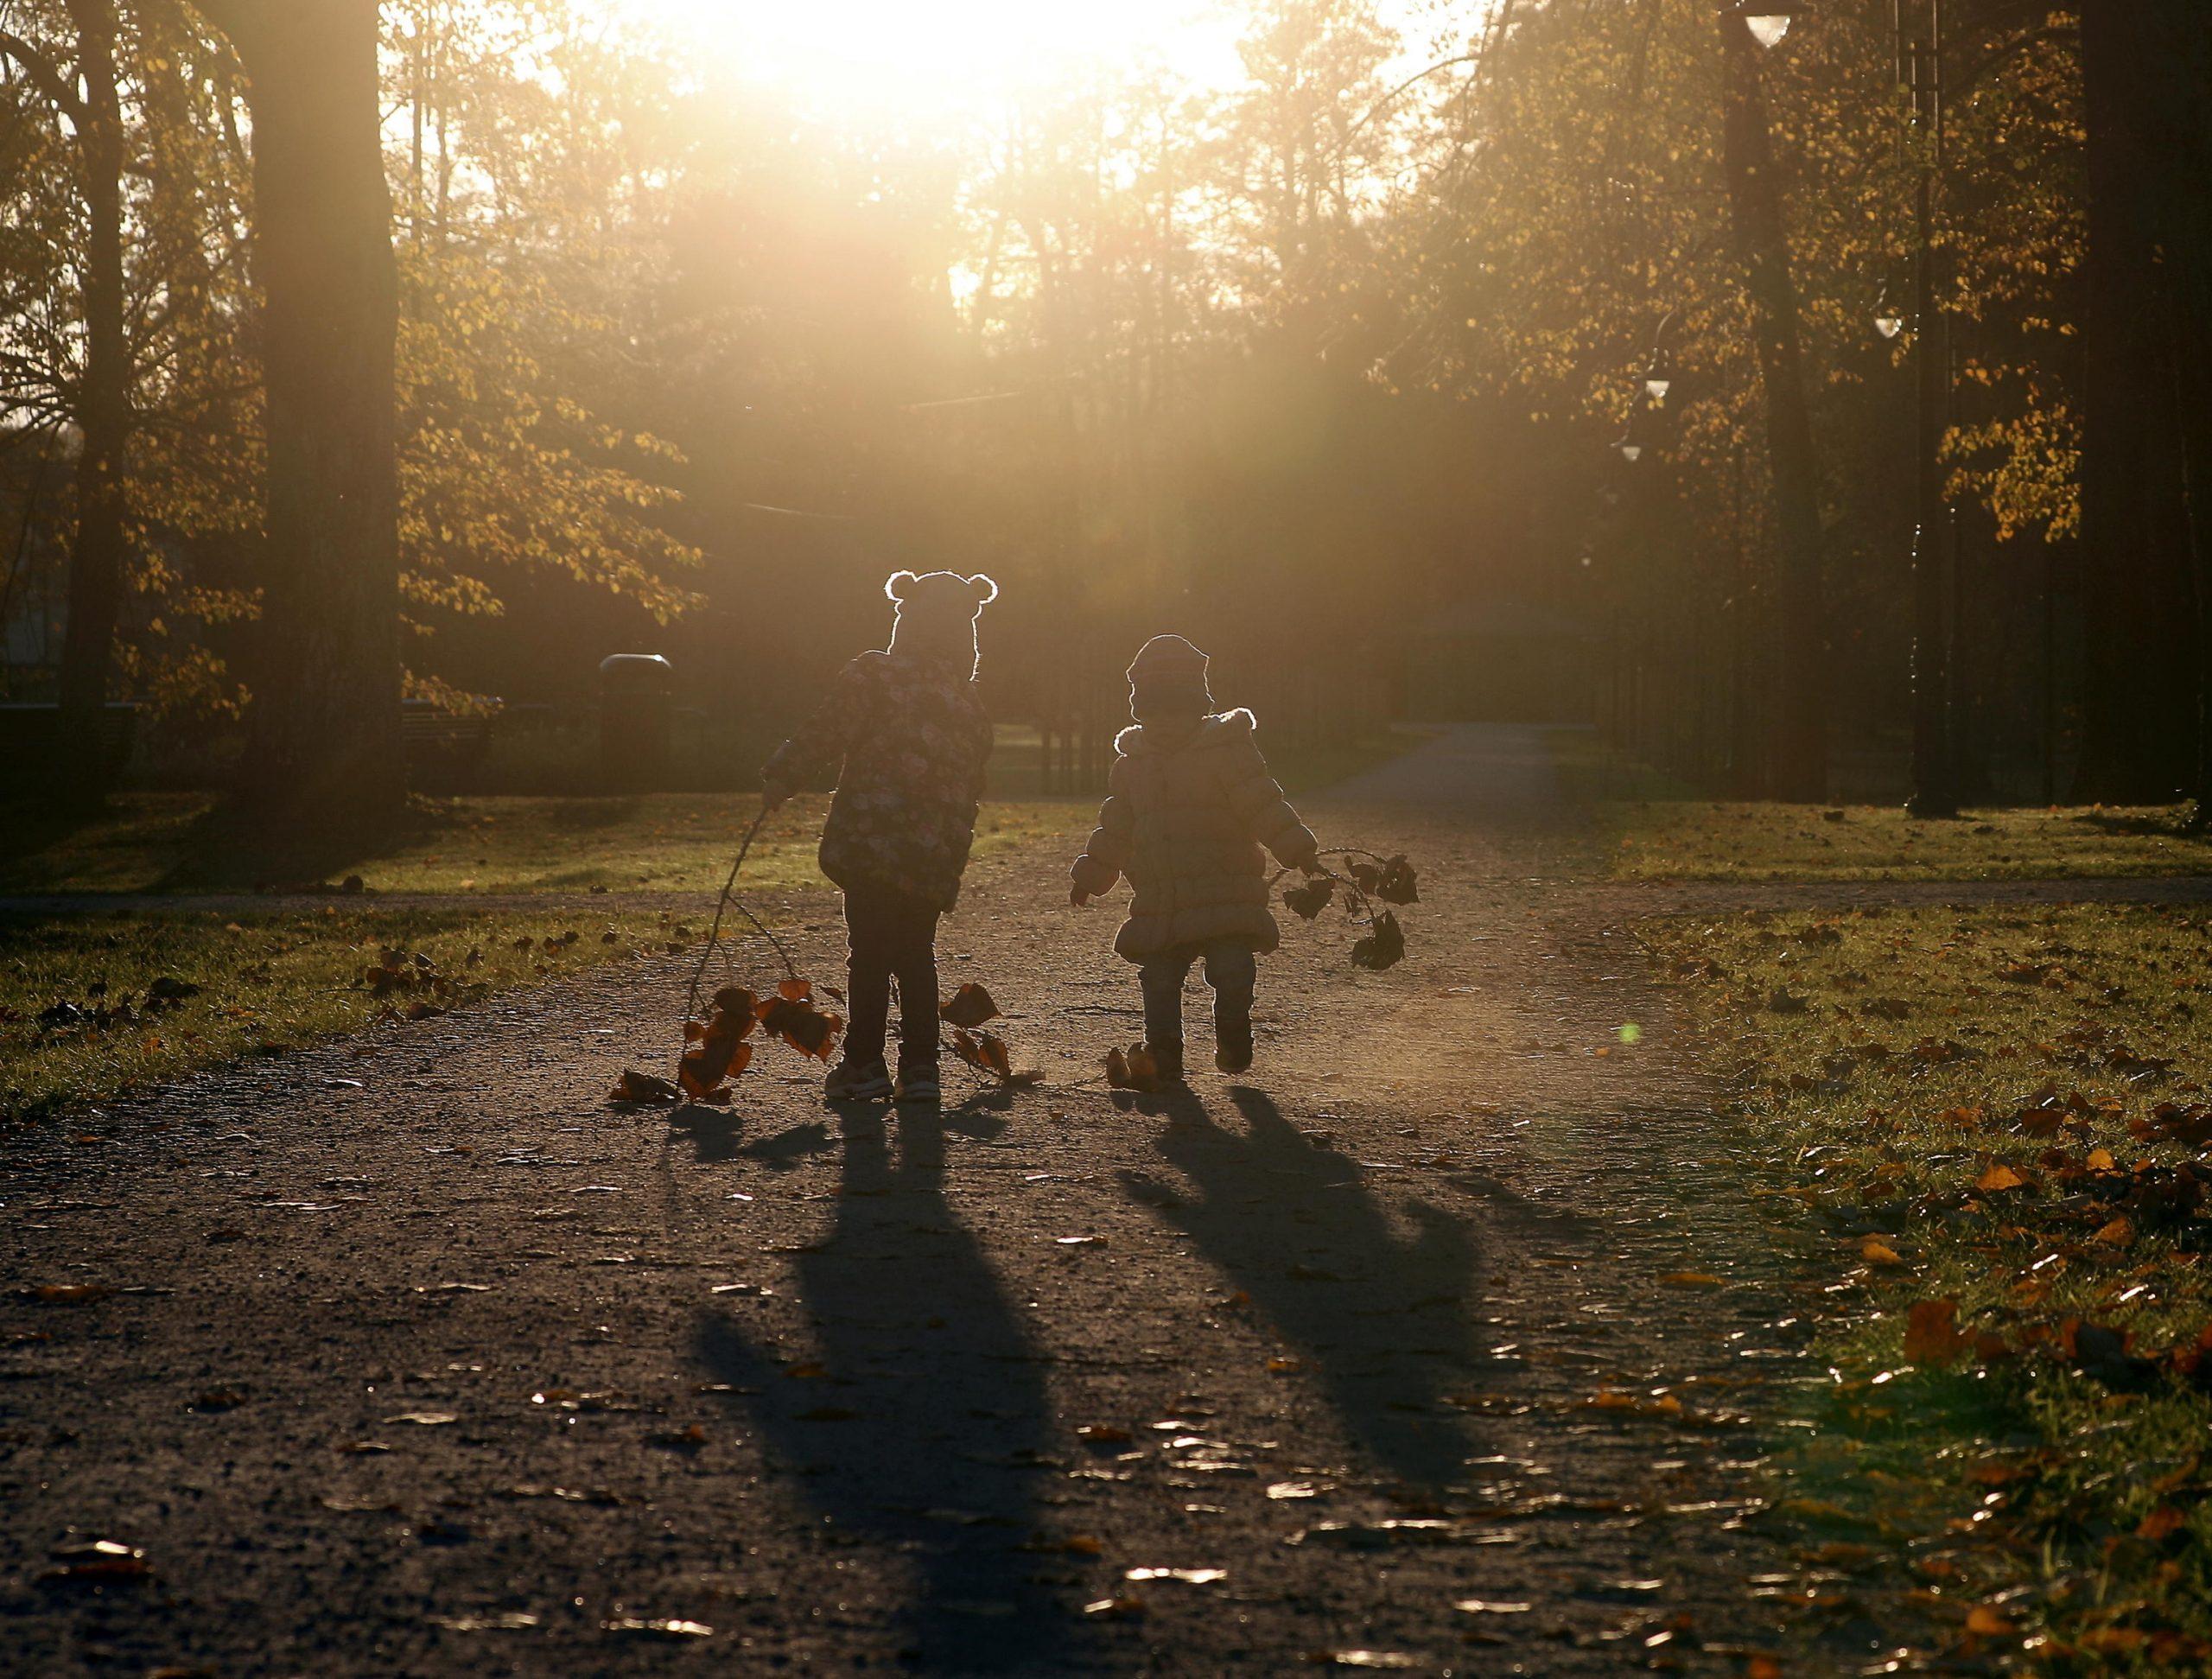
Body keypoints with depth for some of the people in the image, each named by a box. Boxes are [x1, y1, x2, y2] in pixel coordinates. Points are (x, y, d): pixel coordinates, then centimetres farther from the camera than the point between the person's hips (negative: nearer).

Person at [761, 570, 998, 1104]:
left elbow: (822, 736, -8)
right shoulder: (968, 705, 8)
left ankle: (865, 1064, 5)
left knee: (870, 954, 2)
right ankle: (920, 1066, 9)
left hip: (871, 844, -4)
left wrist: (778, 780, 5)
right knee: (917, 955, 12)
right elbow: (971, 787, 11)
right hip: (933, 859, 4)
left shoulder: (874, 676, -6)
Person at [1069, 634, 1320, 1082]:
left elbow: (1264, 805, -5)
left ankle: (1233, 1041, 5)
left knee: (1233, 974, -16)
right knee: (1159, 982, 2)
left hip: (1226, 897, -4)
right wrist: (1090, 877, 21)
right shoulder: (1132, 761, 13)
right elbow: (1115, 828, 22)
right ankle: (1163, 1058, 12)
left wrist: (1298, 851, -14)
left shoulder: (1228, 749, -1)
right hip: (1157, 906, 4)